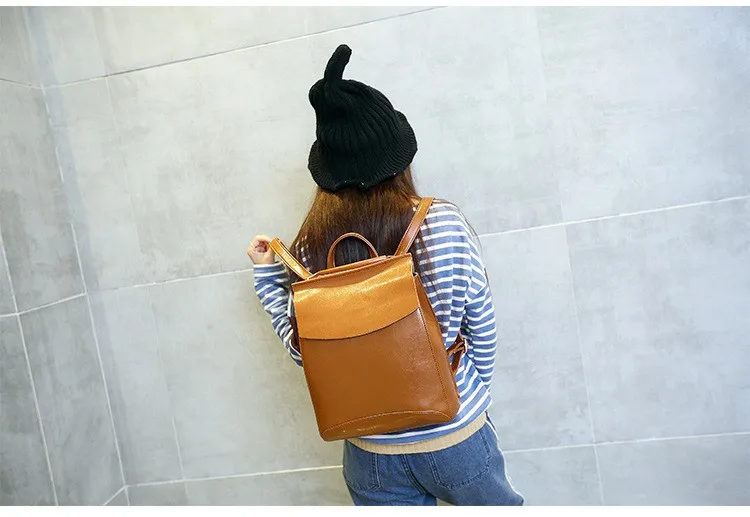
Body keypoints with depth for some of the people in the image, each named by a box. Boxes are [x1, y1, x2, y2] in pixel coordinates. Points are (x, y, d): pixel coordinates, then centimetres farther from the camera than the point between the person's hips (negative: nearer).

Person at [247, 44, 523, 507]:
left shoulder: (311, 245, -13)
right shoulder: (443, 223, -18)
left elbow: (304, 351, -4)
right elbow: (482, 328, -7)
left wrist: (269, 278, 8)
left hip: (372, 455, 2)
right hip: (456, 437, -1)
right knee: (501, 502, 27)